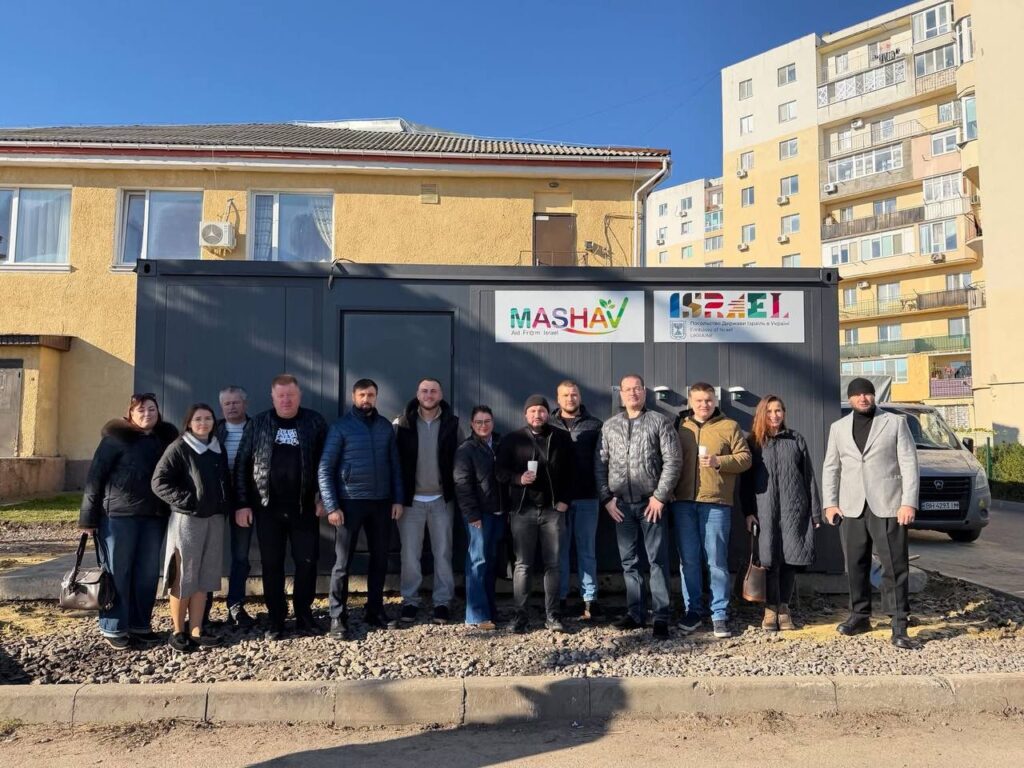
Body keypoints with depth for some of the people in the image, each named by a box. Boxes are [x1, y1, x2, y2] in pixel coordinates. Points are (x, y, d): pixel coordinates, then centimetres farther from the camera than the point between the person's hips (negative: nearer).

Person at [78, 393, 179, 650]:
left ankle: (140, 625, 19)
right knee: (117, 571, 3)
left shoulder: (166, 438, 9)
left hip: (154, 515, 4)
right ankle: (114, 629, 12)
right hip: (118, 514, -4)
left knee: (148, 572, 8)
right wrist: (88, 517, -9)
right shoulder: (117, 437, -4)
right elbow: (95, 476, -6)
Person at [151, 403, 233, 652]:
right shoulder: (178, 448, -6)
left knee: (204, 577, 10)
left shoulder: (218, 449, 12)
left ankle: (196, 630, 17)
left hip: (215, 519, 6)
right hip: (186, 519, -6)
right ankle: (178, 632, 14)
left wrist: (226, 508, 7)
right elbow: (159, 482, -11)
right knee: (183, 577, 2)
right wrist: (186, 501, -15)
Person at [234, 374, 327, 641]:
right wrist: (242, 504, -2)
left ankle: (304, 614, 20)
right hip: (268, 508, 1)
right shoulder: (257, 424, 2)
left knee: (307, 561, 4)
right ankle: (276, 618, 19)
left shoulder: (314, 422, 1)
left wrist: (322, 497, -3)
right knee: (271, 565, 7)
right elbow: (242, 464, 2)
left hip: (304, 507, 0)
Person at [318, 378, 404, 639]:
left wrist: (397, 499, 3)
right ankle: (338, 617, 10)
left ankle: (375, 611, 24)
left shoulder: (385, 426, 7)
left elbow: (394, 464, 10)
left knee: (380, 558, 11)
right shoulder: (341, 426, -4)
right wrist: (331, 506, -13)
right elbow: (325, 468, -7)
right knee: (343, 562, 1)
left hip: (381, 502, 4)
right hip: (350, 502, -4)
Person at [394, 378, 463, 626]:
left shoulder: (451, 424, 0)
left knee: (443, 552, 6)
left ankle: (442, 603, 16)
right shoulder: (403, 423, -2)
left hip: (442, 499, 1)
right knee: (410, 554, 5)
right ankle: (410, 602, 17)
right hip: (411, 499, 0)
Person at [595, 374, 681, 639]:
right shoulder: (610, 425, 10)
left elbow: (672, 461, -6)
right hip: (621, 505, 4)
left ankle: (661, 617, 5)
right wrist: (606, 498, 1)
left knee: (657, 560, -1)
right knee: (628, 561, 10)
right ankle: (635, 613, 20)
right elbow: (600, 464, 9)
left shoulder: (659, 421, 0)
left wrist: (660, 496, -11)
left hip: (651, 503, -4)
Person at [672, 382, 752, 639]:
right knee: (688, 560, 7)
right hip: (683, 502, 2)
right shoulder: (679, 426, 13)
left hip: (716, 502, -2)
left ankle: (720, 614, 11)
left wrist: (719, 461, -14)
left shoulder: (729, 426, 7)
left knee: (717, 561, 1)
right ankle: (693, 610, 18)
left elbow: (745, 458, 2)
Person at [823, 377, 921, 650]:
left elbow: (909, 464, -2)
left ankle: (899, 628, 1)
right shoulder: (838, 428, 12)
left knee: (895, 567, -3)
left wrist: (909, 503, -11)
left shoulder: (896, 423, 4)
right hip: (852, 508, 3)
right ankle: (860, 616, 24)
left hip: (888, 505, -3)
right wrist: (830, 503, 3)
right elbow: (831, 468, 12)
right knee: (856, 566, 9)